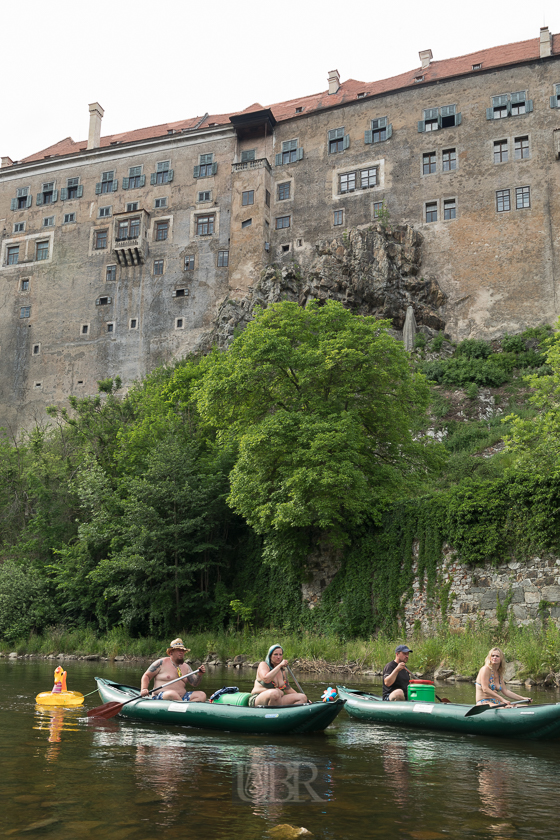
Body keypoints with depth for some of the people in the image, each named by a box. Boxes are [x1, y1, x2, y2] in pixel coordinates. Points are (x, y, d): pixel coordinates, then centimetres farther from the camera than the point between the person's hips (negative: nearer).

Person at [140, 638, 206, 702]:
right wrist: (144, 689, -14)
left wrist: (199, 675, -8)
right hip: (160, 698, -5)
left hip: (181, 698, 5)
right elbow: (147, 676, 4)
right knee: (172, 694, -40)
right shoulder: (161, 663, 2)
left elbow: (194, 683, 13)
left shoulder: (186, 667, 17)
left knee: (202, 695, -17)